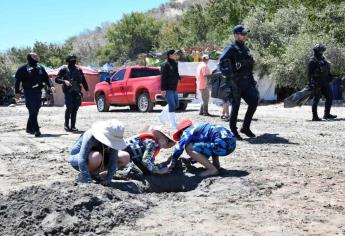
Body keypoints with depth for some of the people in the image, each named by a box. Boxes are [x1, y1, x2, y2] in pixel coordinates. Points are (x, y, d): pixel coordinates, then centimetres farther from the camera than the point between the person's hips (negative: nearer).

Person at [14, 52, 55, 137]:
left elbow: (46, 78, 14)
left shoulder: (40, 68, 13)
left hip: (38, 92, 5)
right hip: (29, 92, -5)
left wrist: (50, 86, -3)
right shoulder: (23, 69, -1)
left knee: (35, 111, 9)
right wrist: (17, 92, -8)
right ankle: (36, 130, -14)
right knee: (32, 111, -11)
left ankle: (29, 128, 24)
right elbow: (17, 80, -1)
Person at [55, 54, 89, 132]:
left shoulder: (79, 70, 16)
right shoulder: (64, 69, 4)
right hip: (68, 91, -3)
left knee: (75, 109, 0)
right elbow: (57, 79, 0)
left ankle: (73, 126, 6)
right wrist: (64, 81, -17)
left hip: (77, 92, 4)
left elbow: (83, 81, 22)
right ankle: (66, 124, 3)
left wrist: (87, 90, 16)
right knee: (69, 107, -14)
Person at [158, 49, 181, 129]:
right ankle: (173, 124, -2)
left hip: (174, 88, 9)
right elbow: (163, 77, -16)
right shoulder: (165, 65, -12)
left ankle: (162, 116, 32)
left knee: (176, 104, 14)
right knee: (172, 105, -9)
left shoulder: (175, 64, 13)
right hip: (167, 89, -9)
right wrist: (163, 89, -20)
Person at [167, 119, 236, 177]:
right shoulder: (198, 127, 29)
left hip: (223, 144, -9)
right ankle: (216, 164, 19)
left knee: (189, 148, -5)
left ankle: (212, 169, -3)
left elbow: (179, 147, -1)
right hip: (232, 141, 9)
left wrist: (172, 163, 11)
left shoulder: (188, 131, 5)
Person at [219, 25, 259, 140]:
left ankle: (245, 127, 15)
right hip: (235, 83, -8)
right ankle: (233, 132, 9)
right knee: (235, 107, -2)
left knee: (254, 102, 3)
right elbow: (222, 62, -23)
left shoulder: (246, 49, 17)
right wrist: (230, 76, -26)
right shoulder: (231, 49, -10)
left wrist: (252, 80, 21)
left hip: (246, 82, 8)